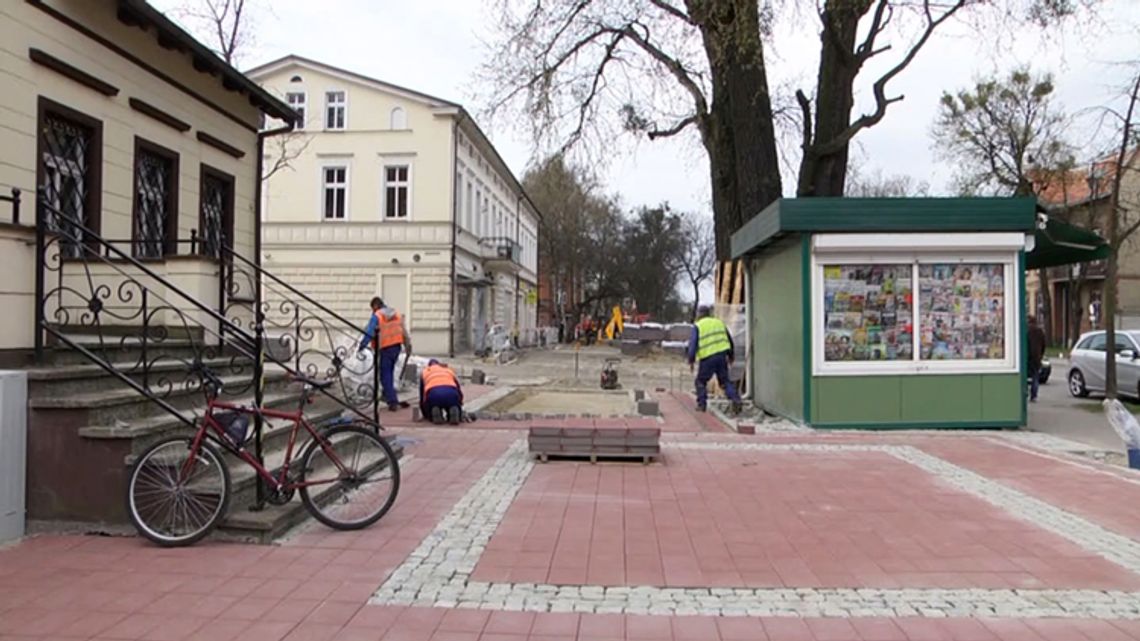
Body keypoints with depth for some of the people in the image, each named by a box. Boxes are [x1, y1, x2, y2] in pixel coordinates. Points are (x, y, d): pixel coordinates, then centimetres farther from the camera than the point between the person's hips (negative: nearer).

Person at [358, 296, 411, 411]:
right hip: (397, 346, 6)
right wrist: (408, 346, 19)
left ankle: (393, 401, -9)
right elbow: (404, 331, 14)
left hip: (385, 348, -6)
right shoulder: (397, 314, 11)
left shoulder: (376, 316, -8)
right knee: (390, 372, 22)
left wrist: (362, 345, -9)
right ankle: (388, 395, 33)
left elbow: (369, 333, -16)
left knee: (385, 375, -1)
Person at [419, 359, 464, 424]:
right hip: (451, 394, 1)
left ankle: (435, 411, -6)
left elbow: (422, 395, 33)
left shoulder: (425, 372, 33)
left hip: (433, 394, -1)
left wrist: (425, 415, 44)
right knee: (456, 417, 24)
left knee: (432, 416, 27)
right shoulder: (449, 370, 36)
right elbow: (459, 392, 32)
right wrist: (459, 404, 49)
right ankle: (454, 411, -9)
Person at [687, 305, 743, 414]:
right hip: (722, 355, 4)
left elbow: (693, 344, -8)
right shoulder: (719, 323, 17)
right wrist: (731, 356, 31)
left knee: (701, 381, 12)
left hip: (707, 358, -4)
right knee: (725, 381, 10)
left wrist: (691, 361, -4)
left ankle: (702, 404, 8)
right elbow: (730, 340, 21)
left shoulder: (698, 326, 1)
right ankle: (736, 400, -7)